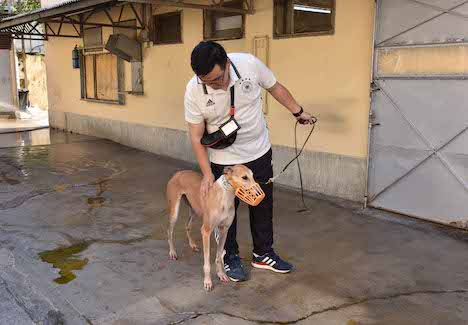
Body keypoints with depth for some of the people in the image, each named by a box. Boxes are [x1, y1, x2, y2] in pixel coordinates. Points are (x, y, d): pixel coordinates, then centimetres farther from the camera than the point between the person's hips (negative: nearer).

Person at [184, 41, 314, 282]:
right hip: (223, 160, -2)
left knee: (263, 206, 15)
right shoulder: (194, 91, -21)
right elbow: (196, 137, -13)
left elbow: (275, 88, 0)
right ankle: (231, 258, 31)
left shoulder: (249, 64, -19)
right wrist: (206, 173, -18)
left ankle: (263, 254, 34)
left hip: (259, 152, 3)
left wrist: (299, 112, 9)